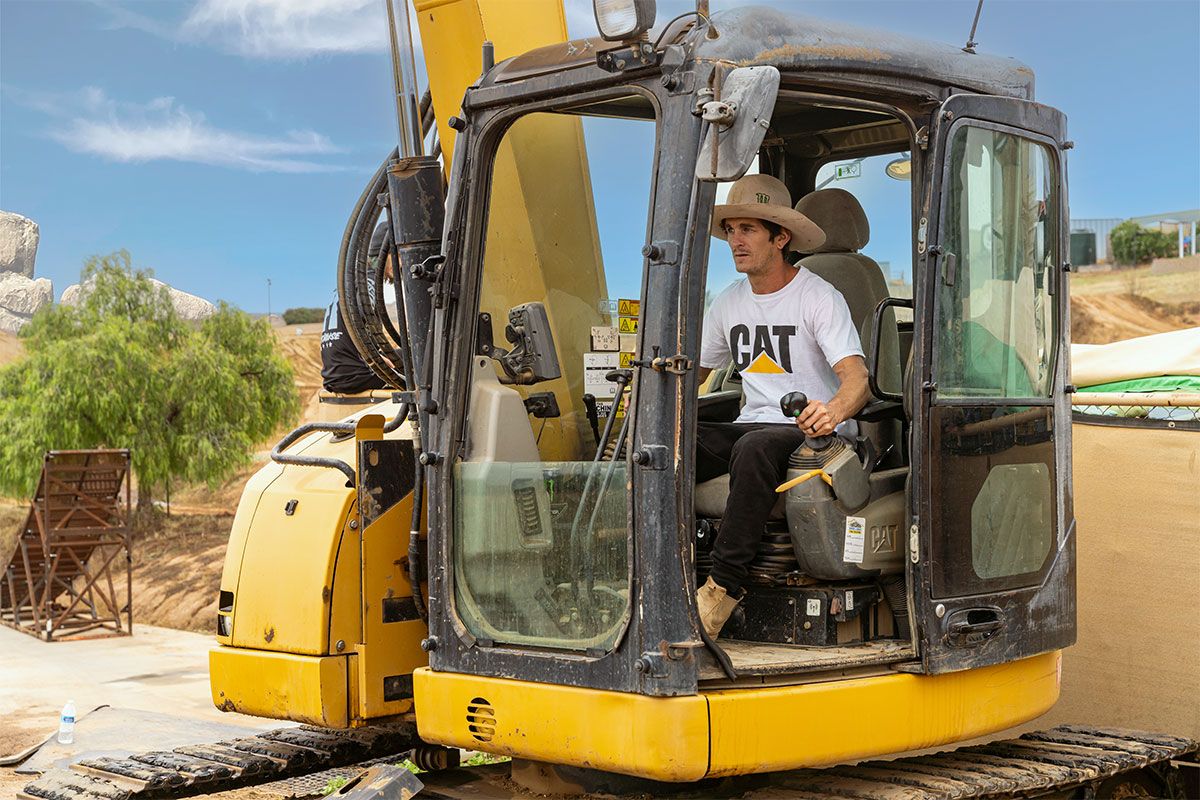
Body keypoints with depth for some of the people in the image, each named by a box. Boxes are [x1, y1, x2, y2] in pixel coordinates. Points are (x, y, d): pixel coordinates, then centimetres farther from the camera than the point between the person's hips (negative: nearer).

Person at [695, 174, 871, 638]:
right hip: (751, 427, 6)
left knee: (754, 448, -39)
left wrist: (834, 411, -41)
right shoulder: (728, 304, 14)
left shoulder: (819, 298, -6)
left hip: (813, 432, -6)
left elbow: (857, 378, -17)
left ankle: (723, 586, -35)